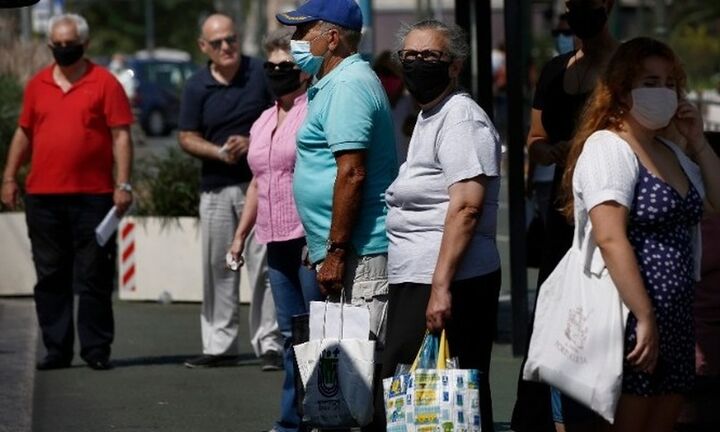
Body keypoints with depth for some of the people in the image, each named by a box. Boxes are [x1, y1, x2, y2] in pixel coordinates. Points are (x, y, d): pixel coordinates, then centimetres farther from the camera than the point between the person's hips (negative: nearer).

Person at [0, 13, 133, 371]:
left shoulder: (105, 84, 0)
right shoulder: (37, 85, 11)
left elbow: (121, 136, -3)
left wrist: (123, 184, -10)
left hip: (92, 196, -4)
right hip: (43, 197, 4)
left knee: (93, 278, 0)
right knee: (50, 277, 6)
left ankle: (96, 349, 5)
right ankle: (57, 350, 11)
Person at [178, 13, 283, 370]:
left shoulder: (261, 74, 0)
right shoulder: (197, 86, 5)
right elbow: (187, 138, 5)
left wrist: (253, 142, -14)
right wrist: (219, 152, -12)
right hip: (215, 187, 3)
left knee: (263, 265, -6)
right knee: (217, 268, 7)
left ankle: (269, 345, -2)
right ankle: (218, 345, 15)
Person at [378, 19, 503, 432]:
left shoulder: (461, 118, -10)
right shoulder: (429, 117, 23)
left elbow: (466, 207, -20)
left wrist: (441, 286, -26)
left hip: (447, 285, -10)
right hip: (416, 281, 10)